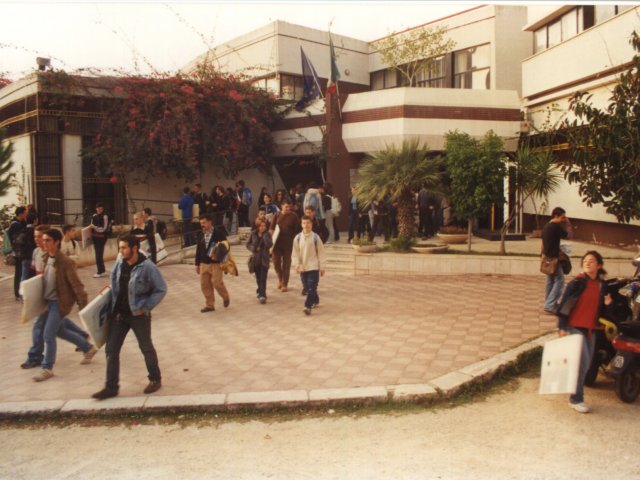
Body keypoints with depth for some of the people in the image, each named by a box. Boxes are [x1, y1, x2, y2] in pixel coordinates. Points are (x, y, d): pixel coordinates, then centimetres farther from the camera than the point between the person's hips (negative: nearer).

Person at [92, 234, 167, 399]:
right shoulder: (119, 264, 0)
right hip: (118, 314, 6)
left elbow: (161, 289, -14)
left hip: (138, 315, -6)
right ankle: (111, 386, 16)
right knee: (111, 349, 6)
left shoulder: (147, 267, -18)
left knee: (146, 348, 11)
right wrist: (111, 303, 3)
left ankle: (155, 379, 30)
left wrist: (145, 307, -16)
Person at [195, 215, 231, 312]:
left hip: (215, 263, -6)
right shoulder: (201, 235, 10)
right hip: (203, 263, 6)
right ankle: (210, 305, 16)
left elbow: (226, 246, -10)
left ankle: (226, 297, 21)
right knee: (205, 285, 5)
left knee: (217, 283, -8)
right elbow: (198, 250, 14)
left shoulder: (219, 233, -8)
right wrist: (197, 264, 14)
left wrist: (218, 256, -24)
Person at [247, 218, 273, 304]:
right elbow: (248, 244, 7)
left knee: (263, 278, -9)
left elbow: (270, 245, -17)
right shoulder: (253, 234, 1)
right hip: (256, 258, 2)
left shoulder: (267, 234, -3)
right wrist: (254, 248, -11)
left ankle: (262, 295, -13)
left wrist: (265, 235, -22)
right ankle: (260, 290, 36)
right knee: (258, 277, 13)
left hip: (265, 259, -2)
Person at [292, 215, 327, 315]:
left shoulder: (315, 237, -7)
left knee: (311, 288, -10)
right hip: (303, 267, 3)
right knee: (307, 288, 13)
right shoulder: (298, 238, -1)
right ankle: (315, 301, 34)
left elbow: (321, 252, -3)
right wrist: (297, 264, -9)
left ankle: (308, 306, -10)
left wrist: (322, 267, -3)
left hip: (314, 266, -3)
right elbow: (295, 253, 4)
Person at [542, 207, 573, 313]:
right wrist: (568, 225, 6)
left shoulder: (546, 226, 11)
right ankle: (550, 305, -10)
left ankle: (549, 304, 21)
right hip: (553, 258, -9)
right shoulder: (556, 227, -17)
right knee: (559, 281, -5)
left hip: (547, 258, 9)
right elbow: (569, 236, -7)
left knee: (550, 281, 15)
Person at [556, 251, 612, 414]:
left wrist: (606, 304, -5)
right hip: (575, 327, -6)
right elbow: (565, 304, -12)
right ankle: (576, 399, 0)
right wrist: (562, 327, -16)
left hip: (591, 329, 6)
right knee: (582, 362, -11)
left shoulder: (602, 285, 8)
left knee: (586, 364, 11)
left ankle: (576, 394, 28)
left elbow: (599, 309, 17)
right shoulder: (577, 282, -10)